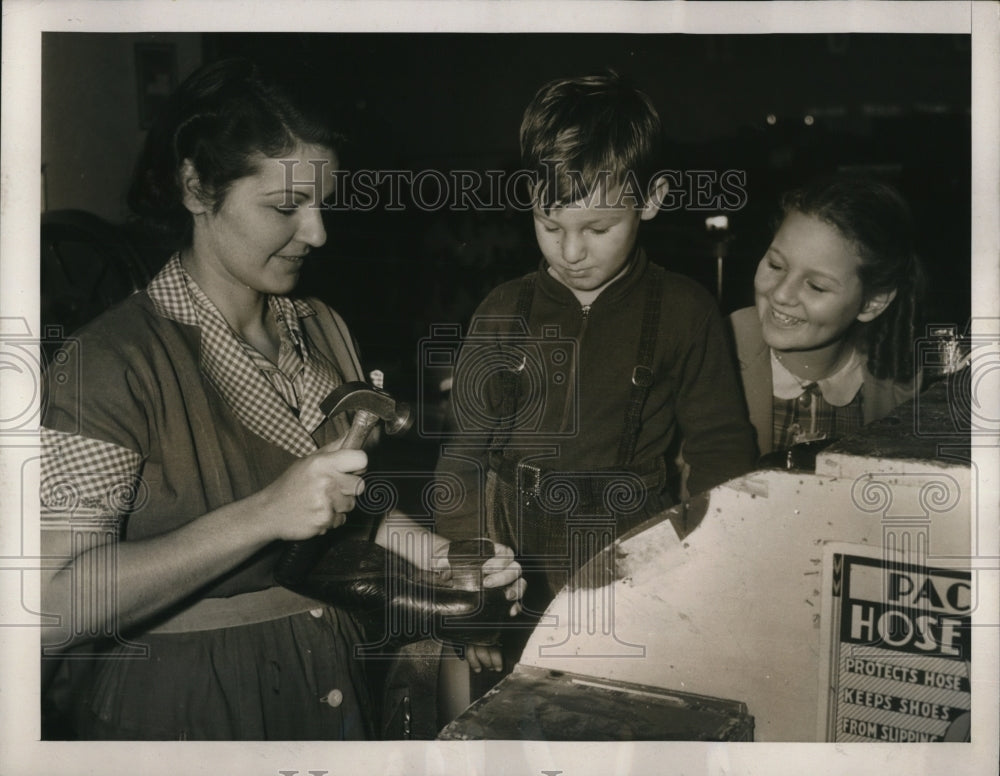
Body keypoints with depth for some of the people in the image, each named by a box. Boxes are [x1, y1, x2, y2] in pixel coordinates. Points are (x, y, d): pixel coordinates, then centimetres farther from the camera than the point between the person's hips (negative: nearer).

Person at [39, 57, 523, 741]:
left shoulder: (323, 330, 3)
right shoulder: (113, 359, -20)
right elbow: (53, 610, -27)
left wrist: (443, 557, -5)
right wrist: (263, 515, -33)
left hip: (335, 683, 7)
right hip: (180, 706, -6)